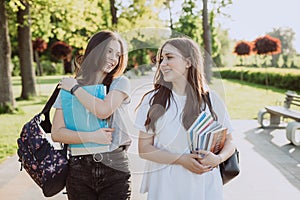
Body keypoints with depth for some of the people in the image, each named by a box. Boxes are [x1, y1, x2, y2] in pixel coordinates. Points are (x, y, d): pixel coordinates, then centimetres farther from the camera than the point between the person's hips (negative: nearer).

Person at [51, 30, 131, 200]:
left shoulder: (121, 83, 1)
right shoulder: (67, 89, 4)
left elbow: (103, 110, -17)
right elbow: (57, 133, -3)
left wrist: (75, 88, -5)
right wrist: (91, 136, -16)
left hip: (115, 168, -1)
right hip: (79, 169, 1)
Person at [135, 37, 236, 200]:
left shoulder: (211, 99, 0)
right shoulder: (152, 100, -1)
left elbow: (229, 142, 8)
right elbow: (144, 148, -4)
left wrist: (218, 159, -14)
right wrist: (182, 160, -16)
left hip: (205, 185, 1)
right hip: (165, 186, 0)